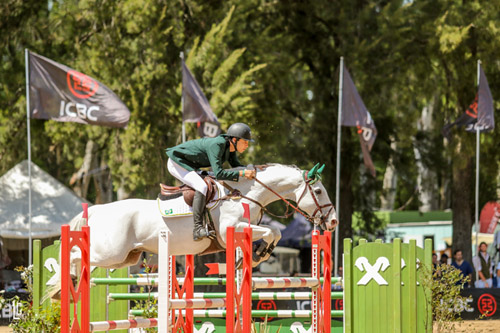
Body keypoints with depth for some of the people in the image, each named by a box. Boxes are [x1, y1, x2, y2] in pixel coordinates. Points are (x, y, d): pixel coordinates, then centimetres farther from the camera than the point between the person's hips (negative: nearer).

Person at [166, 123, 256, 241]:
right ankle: (198, 229, -29)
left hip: (189, 165, 10)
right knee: (202, 187, -26)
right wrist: (242, 173, -36)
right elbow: (218, 173, -37)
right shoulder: (216, 145, -31)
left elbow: (236, 165, 8)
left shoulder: (230, 147, -5)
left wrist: (250, 170, -10)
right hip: (176, 162, -10)